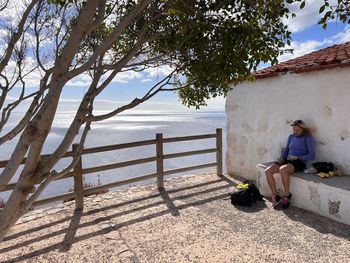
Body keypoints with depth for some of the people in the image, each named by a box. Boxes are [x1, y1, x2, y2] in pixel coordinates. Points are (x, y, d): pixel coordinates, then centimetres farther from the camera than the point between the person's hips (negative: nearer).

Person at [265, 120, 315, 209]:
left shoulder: (307, 138, 0)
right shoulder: (291, 137, 17)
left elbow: (312, 155, -6)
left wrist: (297, 157, -16)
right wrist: (281, 157, 1)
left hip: (299, 162, -6)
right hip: (287, 160, 6)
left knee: (283, 169, -39)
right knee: (267, 171, -18)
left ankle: (287, 195, -19)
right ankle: (275, 196, -7)